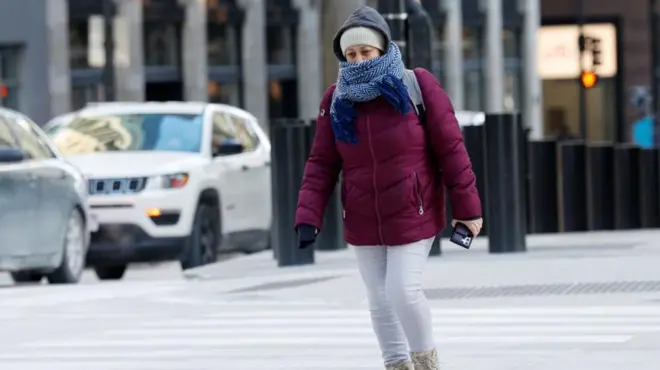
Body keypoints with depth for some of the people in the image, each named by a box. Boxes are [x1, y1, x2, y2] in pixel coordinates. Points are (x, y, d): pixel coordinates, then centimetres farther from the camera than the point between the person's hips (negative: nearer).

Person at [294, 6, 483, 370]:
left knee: (404, 291, -10)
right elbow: (321, 163, -1)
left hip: (412, 215, -4)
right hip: (362, 222, 4)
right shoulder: (335, 99, -2)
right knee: (380, 300, 7)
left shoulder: (418, 85, -11)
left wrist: (467, 208, -7)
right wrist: (308, 217, -12)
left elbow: (451, 148, -8)